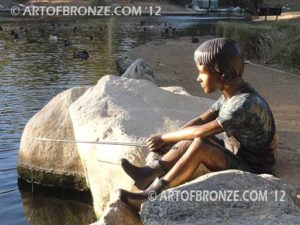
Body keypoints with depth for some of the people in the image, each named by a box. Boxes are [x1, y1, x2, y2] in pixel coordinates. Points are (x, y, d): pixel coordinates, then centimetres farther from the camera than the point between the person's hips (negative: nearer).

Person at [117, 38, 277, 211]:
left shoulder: (245, 103, -27)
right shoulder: (231, 94, 1)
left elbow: (201, 131, -25)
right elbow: (201, 120, 1)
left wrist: (164, 138, -14)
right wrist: (168, 140, -8)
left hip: (253, 172, -9)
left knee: (201, 146, -29)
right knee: (192, 138, -5)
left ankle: (151, 195, -25)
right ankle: (149, 173, -11)